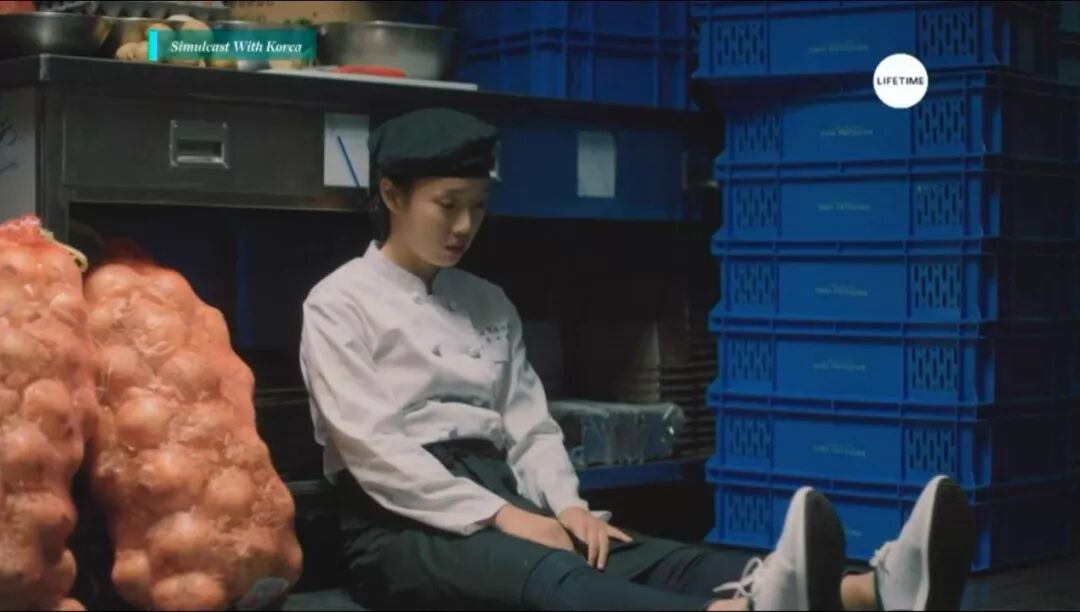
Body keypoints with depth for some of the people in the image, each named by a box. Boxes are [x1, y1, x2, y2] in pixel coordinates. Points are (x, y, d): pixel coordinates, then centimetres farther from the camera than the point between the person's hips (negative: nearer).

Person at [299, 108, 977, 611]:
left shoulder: (488, 304, 19)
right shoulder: (339, 305, 0)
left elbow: (530, 425, 12)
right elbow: (371, 448, -11)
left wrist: (568, 505, -10)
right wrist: (501, 517, -20)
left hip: (498, 502, 6)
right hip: (404, 525, -6)